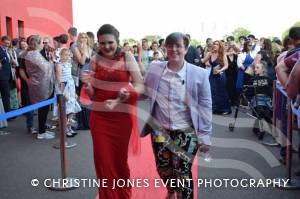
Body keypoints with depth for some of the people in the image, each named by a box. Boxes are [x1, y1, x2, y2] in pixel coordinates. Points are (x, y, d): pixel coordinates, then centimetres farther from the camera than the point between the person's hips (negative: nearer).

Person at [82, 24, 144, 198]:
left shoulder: (127, 57, -5)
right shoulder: (95, 60, 0)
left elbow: (141, 86, -8)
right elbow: (92, 95, 4)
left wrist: (127, 94, -25)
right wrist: (87, 85, -17)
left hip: (122, 117, -1)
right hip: (99, 117, 2)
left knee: (120, 161, 12)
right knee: (103, 161, 7)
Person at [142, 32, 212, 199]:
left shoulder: (199, 74, -9)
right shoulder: (154, 69, -2)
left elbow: (205, 106, -5)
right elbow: (144, 94, 8)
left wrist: (205, 136, -5)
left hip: (186, 132, -3)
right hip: (160, 130, 3)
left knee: (182, 172, -5)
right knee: (163, 169, 16)